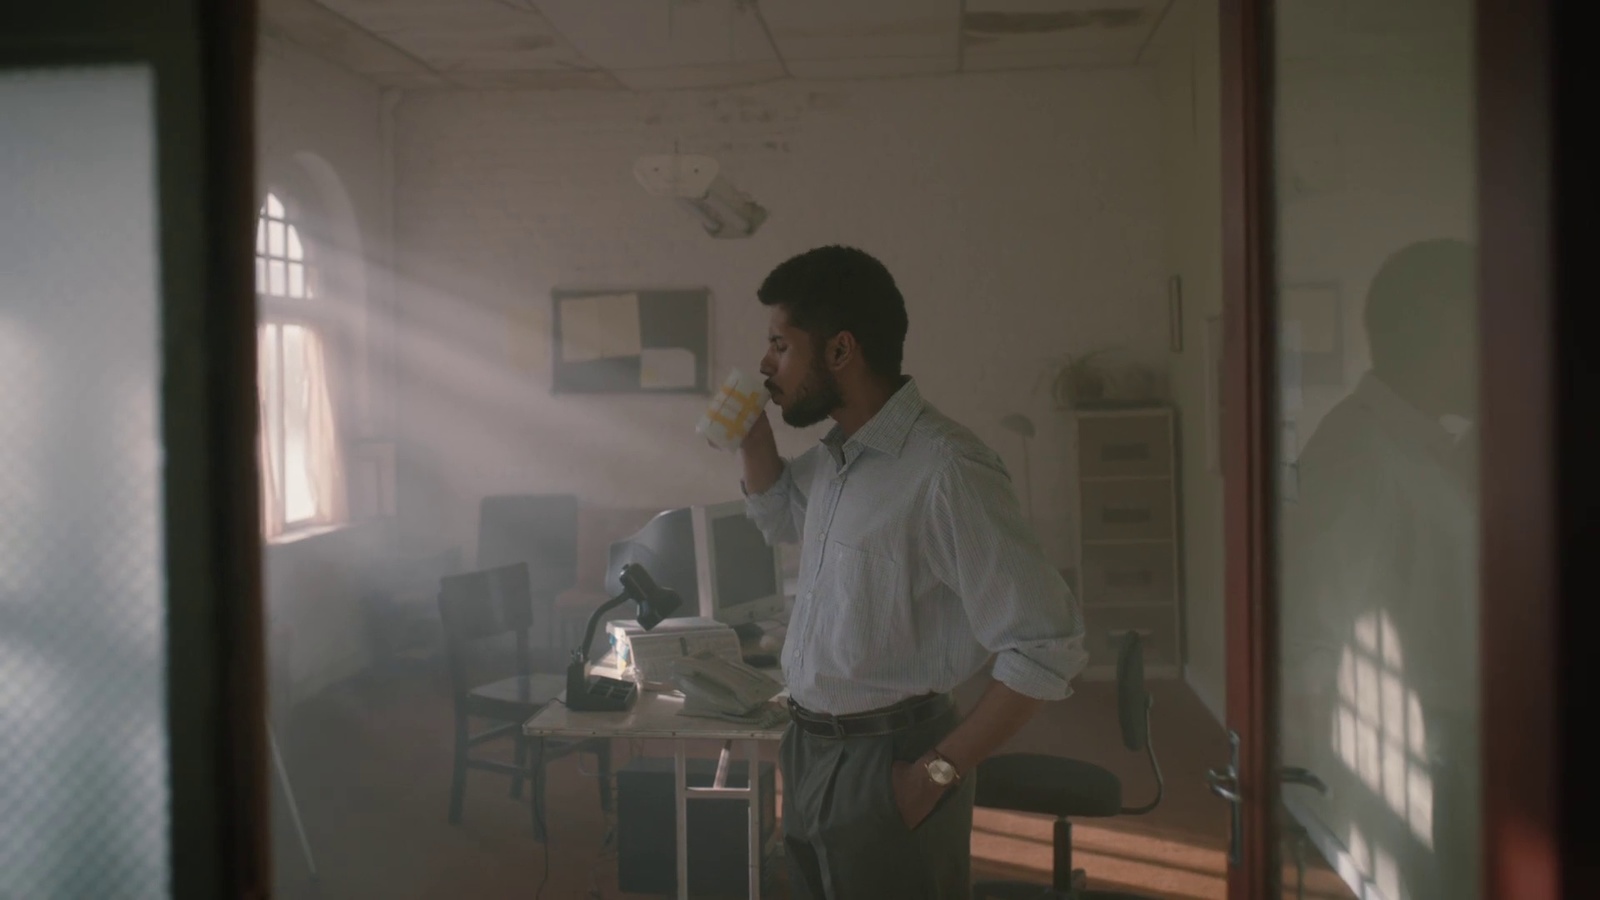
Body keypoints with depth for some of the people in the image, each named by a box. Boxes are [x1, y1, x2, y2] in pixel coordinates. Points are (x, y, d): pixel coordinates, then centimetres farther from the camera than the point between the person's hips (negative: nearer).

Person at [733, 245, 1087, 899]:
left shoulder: (943, 471, -24)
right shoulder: (831, 457, 4)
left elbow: (1048, 645, -24)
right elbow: (780, 521, 25)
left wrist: (937, 773, -18)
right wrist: (752, 434, 6)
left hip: (884, 765, -8)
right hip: (808, 748, 8)